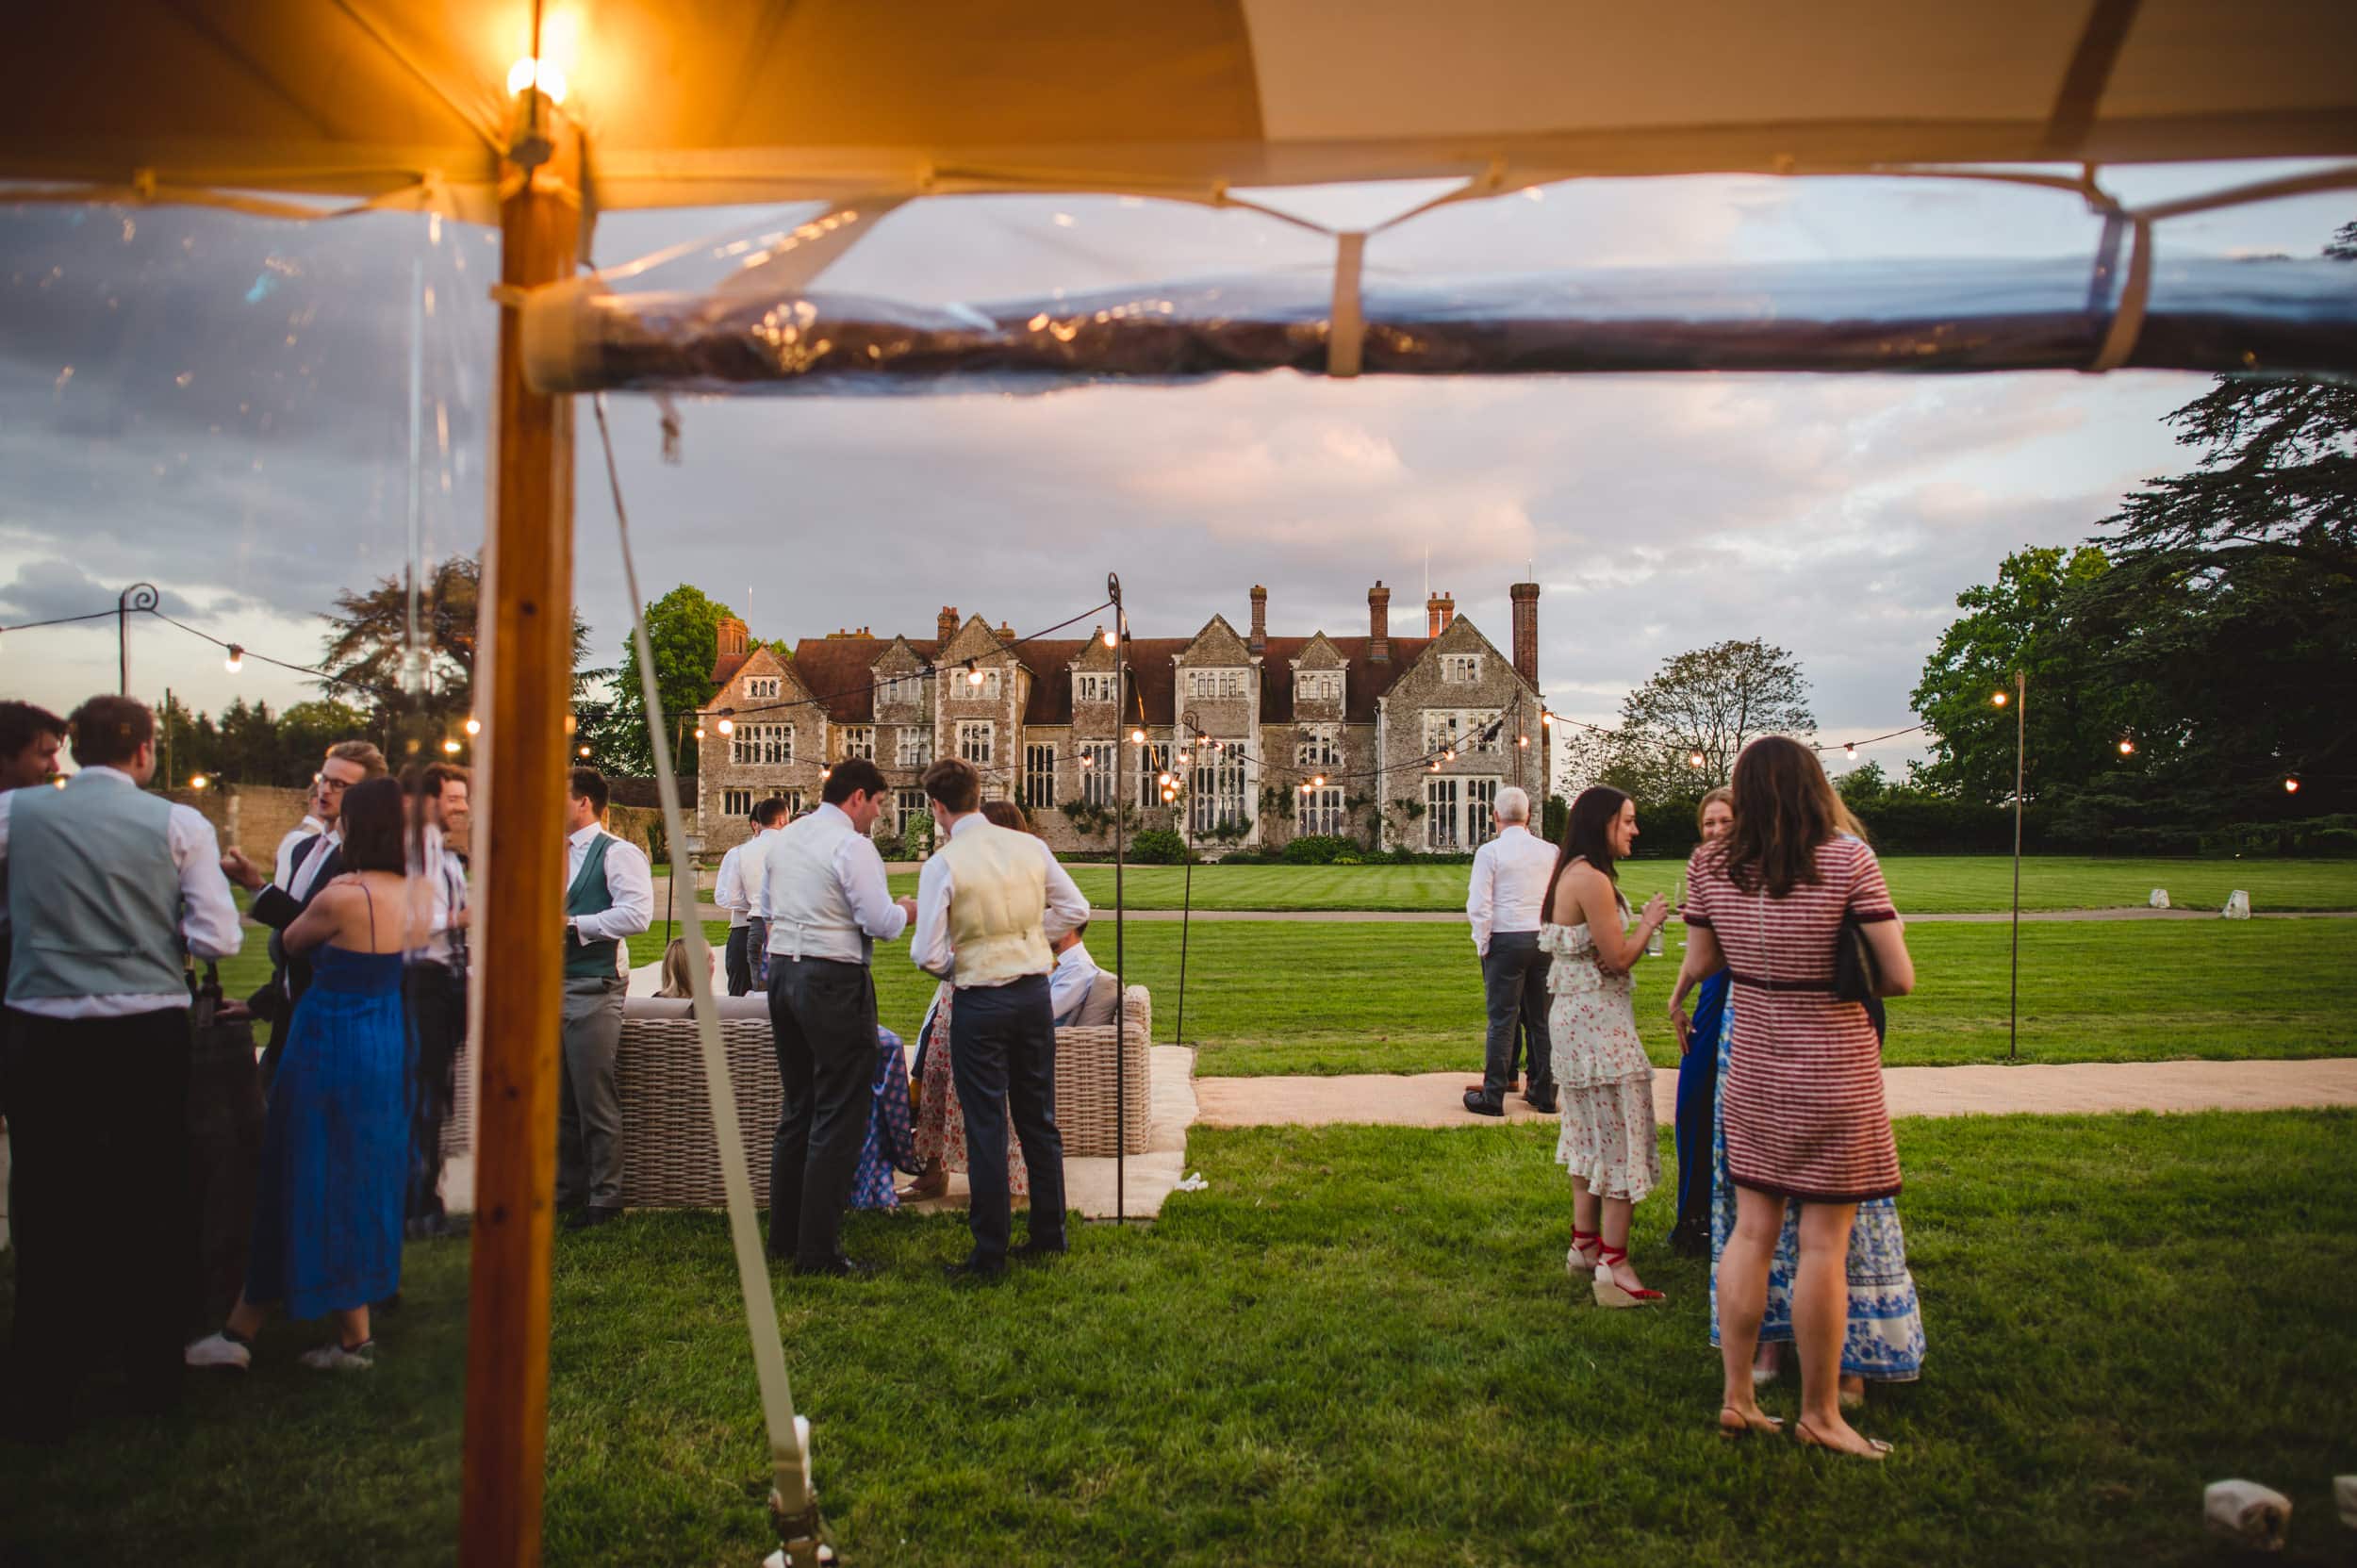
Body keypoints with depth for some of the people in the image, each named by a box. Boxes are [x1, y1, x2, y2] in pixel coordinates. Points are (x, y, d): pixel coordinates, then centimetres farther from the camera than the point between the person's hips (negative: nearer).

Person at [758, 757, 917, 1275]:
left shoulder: (782, 839, 11)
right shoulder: (851, 845, -14)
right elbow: (882, 922, -16)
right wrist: (907, 910, 4)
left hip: (782, 971, 9)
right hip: (834, 981, -9)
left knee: (798, 1109, 18)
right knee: (840, 1117, -2)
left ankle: (784, 1238, 27)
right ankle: (818, 1252, 1)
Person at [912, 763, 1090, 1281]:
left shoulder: (942, 864, -15)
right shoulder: (1030, 847, -1)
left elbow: (927, 955, -15)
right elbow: (1075, 910, 6)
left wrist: (951, 967, 6)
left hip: (979, 1003, -5)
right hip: (1035, 992, 5)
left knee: (986, 1127, 4)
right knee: (1039, 1119, 16)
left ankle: (990, 1253, 10)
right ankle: (1049, 1235, 25)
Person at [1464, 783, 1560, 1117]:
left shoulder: (1489, 851, -6)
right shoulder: (1550, 852, 6)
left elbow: (1479, 905, -10)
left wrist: (1483, 945, -1)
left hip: (1506, 939, -4)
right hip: (1545, 939, 4)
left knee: (1502, 1020, -1)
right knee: (1541, 1020, 11)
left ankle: (1493, 1096, 3)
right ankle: (1544, 1094, 18)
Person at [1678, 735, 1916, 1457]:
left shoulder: (1711, 866, -5)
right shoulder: (1848, 860, -14)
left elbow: (1700, 962, 5)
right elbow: (1900, 977, -11)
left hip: (1752, 1071, 4)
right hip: (1835, 1072, -4)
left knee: (1751, 1230, 12)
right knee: (1824, 1245, 5)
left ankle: (1736, 1397, 19)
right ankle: (1819, 1413, 16)